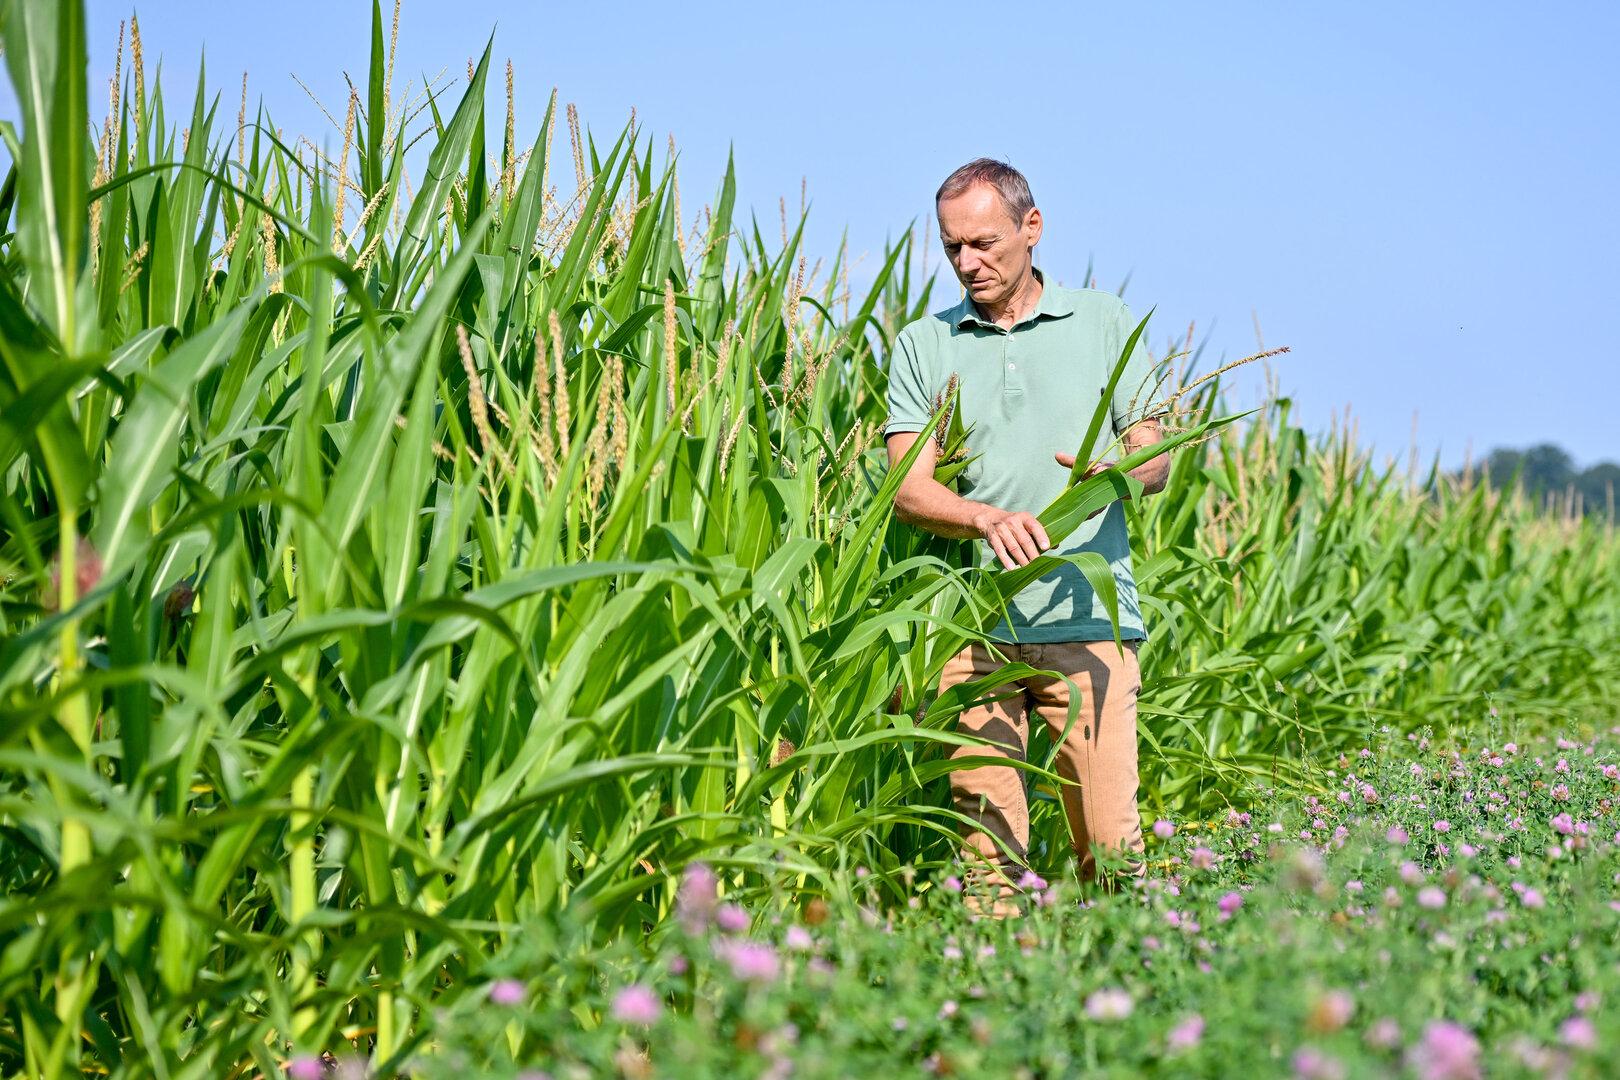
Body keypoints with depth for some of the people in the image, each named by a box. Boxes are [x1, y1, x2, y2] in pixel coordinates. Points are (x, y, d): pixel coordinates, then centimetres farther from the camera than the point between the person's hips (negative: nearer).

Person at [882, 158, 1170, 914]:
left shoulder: (1104, 322, 13)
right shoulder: (923, 345, 12)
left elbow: (1157, 456, 11)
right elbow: (908, 488, 2)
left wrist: (1120, 468, -14)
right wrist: (987, 517, -19)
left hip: (1088, 619, -1)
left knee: (1111, 839, -7)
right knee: (985, 843, -4)